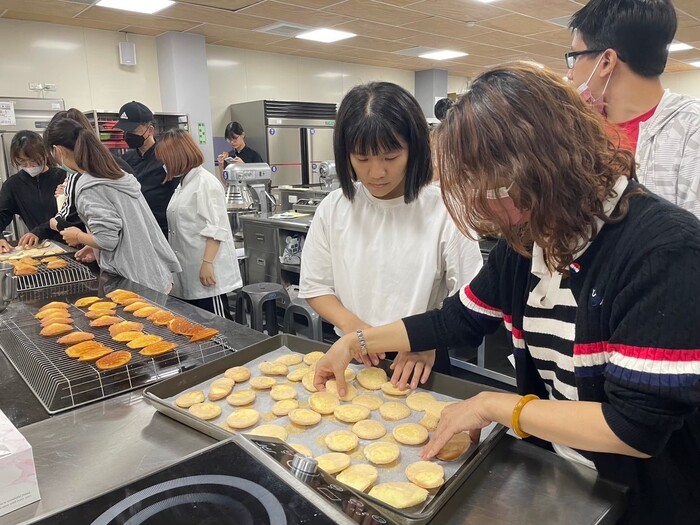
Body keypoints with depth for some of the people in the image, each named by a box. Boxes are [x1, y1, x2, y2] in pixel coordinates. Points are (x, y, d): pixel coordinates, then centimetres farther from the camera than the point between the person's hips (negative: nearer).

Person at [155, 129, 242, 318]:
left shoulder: (205, 183, -11)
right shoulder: (184, 183, 16)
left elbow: (215, 229, -18)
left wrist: (207, 264, -22)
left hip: (207, 272, -9)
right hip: (189, 274, 9)